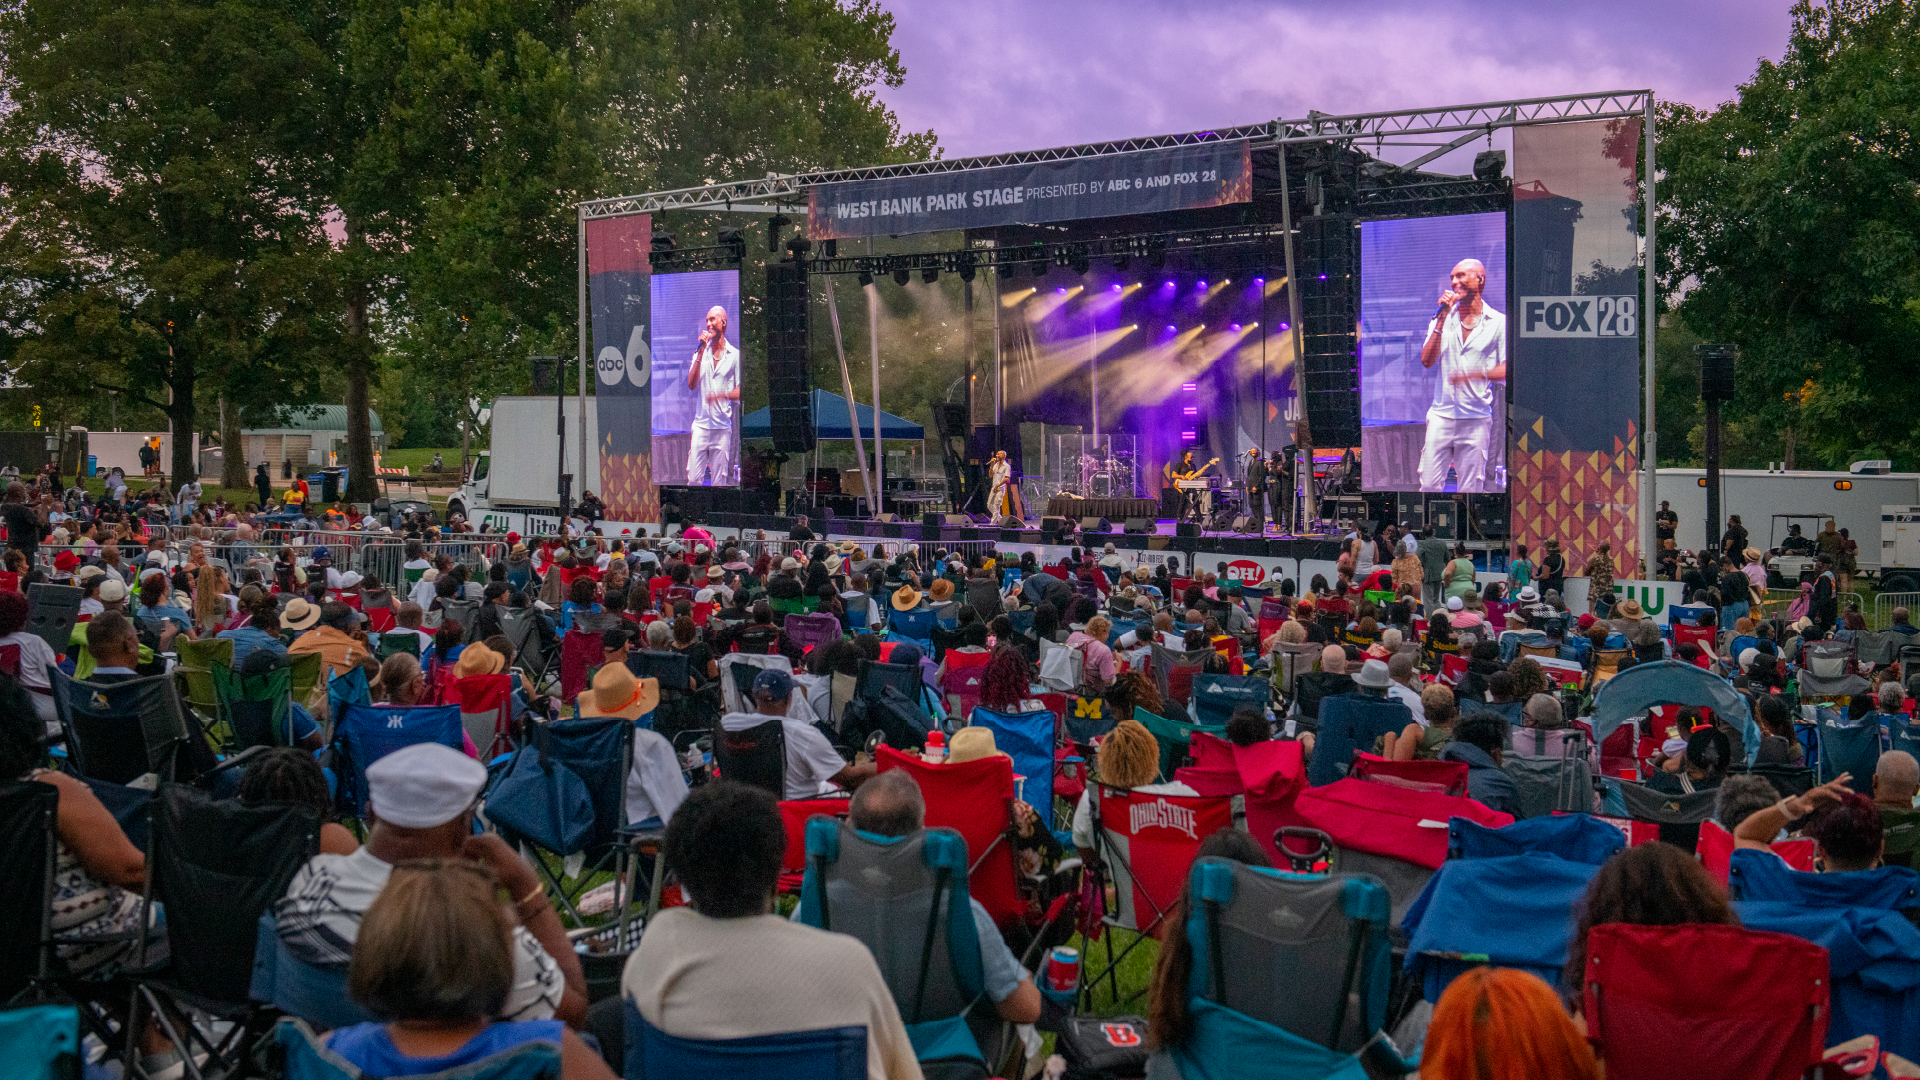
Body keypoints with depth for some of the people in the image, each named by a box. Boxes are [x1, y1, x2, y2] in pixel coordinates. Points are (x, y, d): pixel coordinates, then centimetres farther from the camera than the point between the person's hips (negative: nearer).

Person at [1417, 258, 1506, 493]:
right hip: (1441, 414, 2)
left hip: (1477, 418, -2)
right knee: (1429, 485, -3)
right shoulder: (1443, 318, 11)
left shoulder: (1498, 322, 3)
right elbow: (1427, 361, -1)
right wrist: (1442, 319, -6)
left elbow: (1507, 368, 0)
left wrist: (1476, 374, -17)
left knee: (1470, 490, 0)